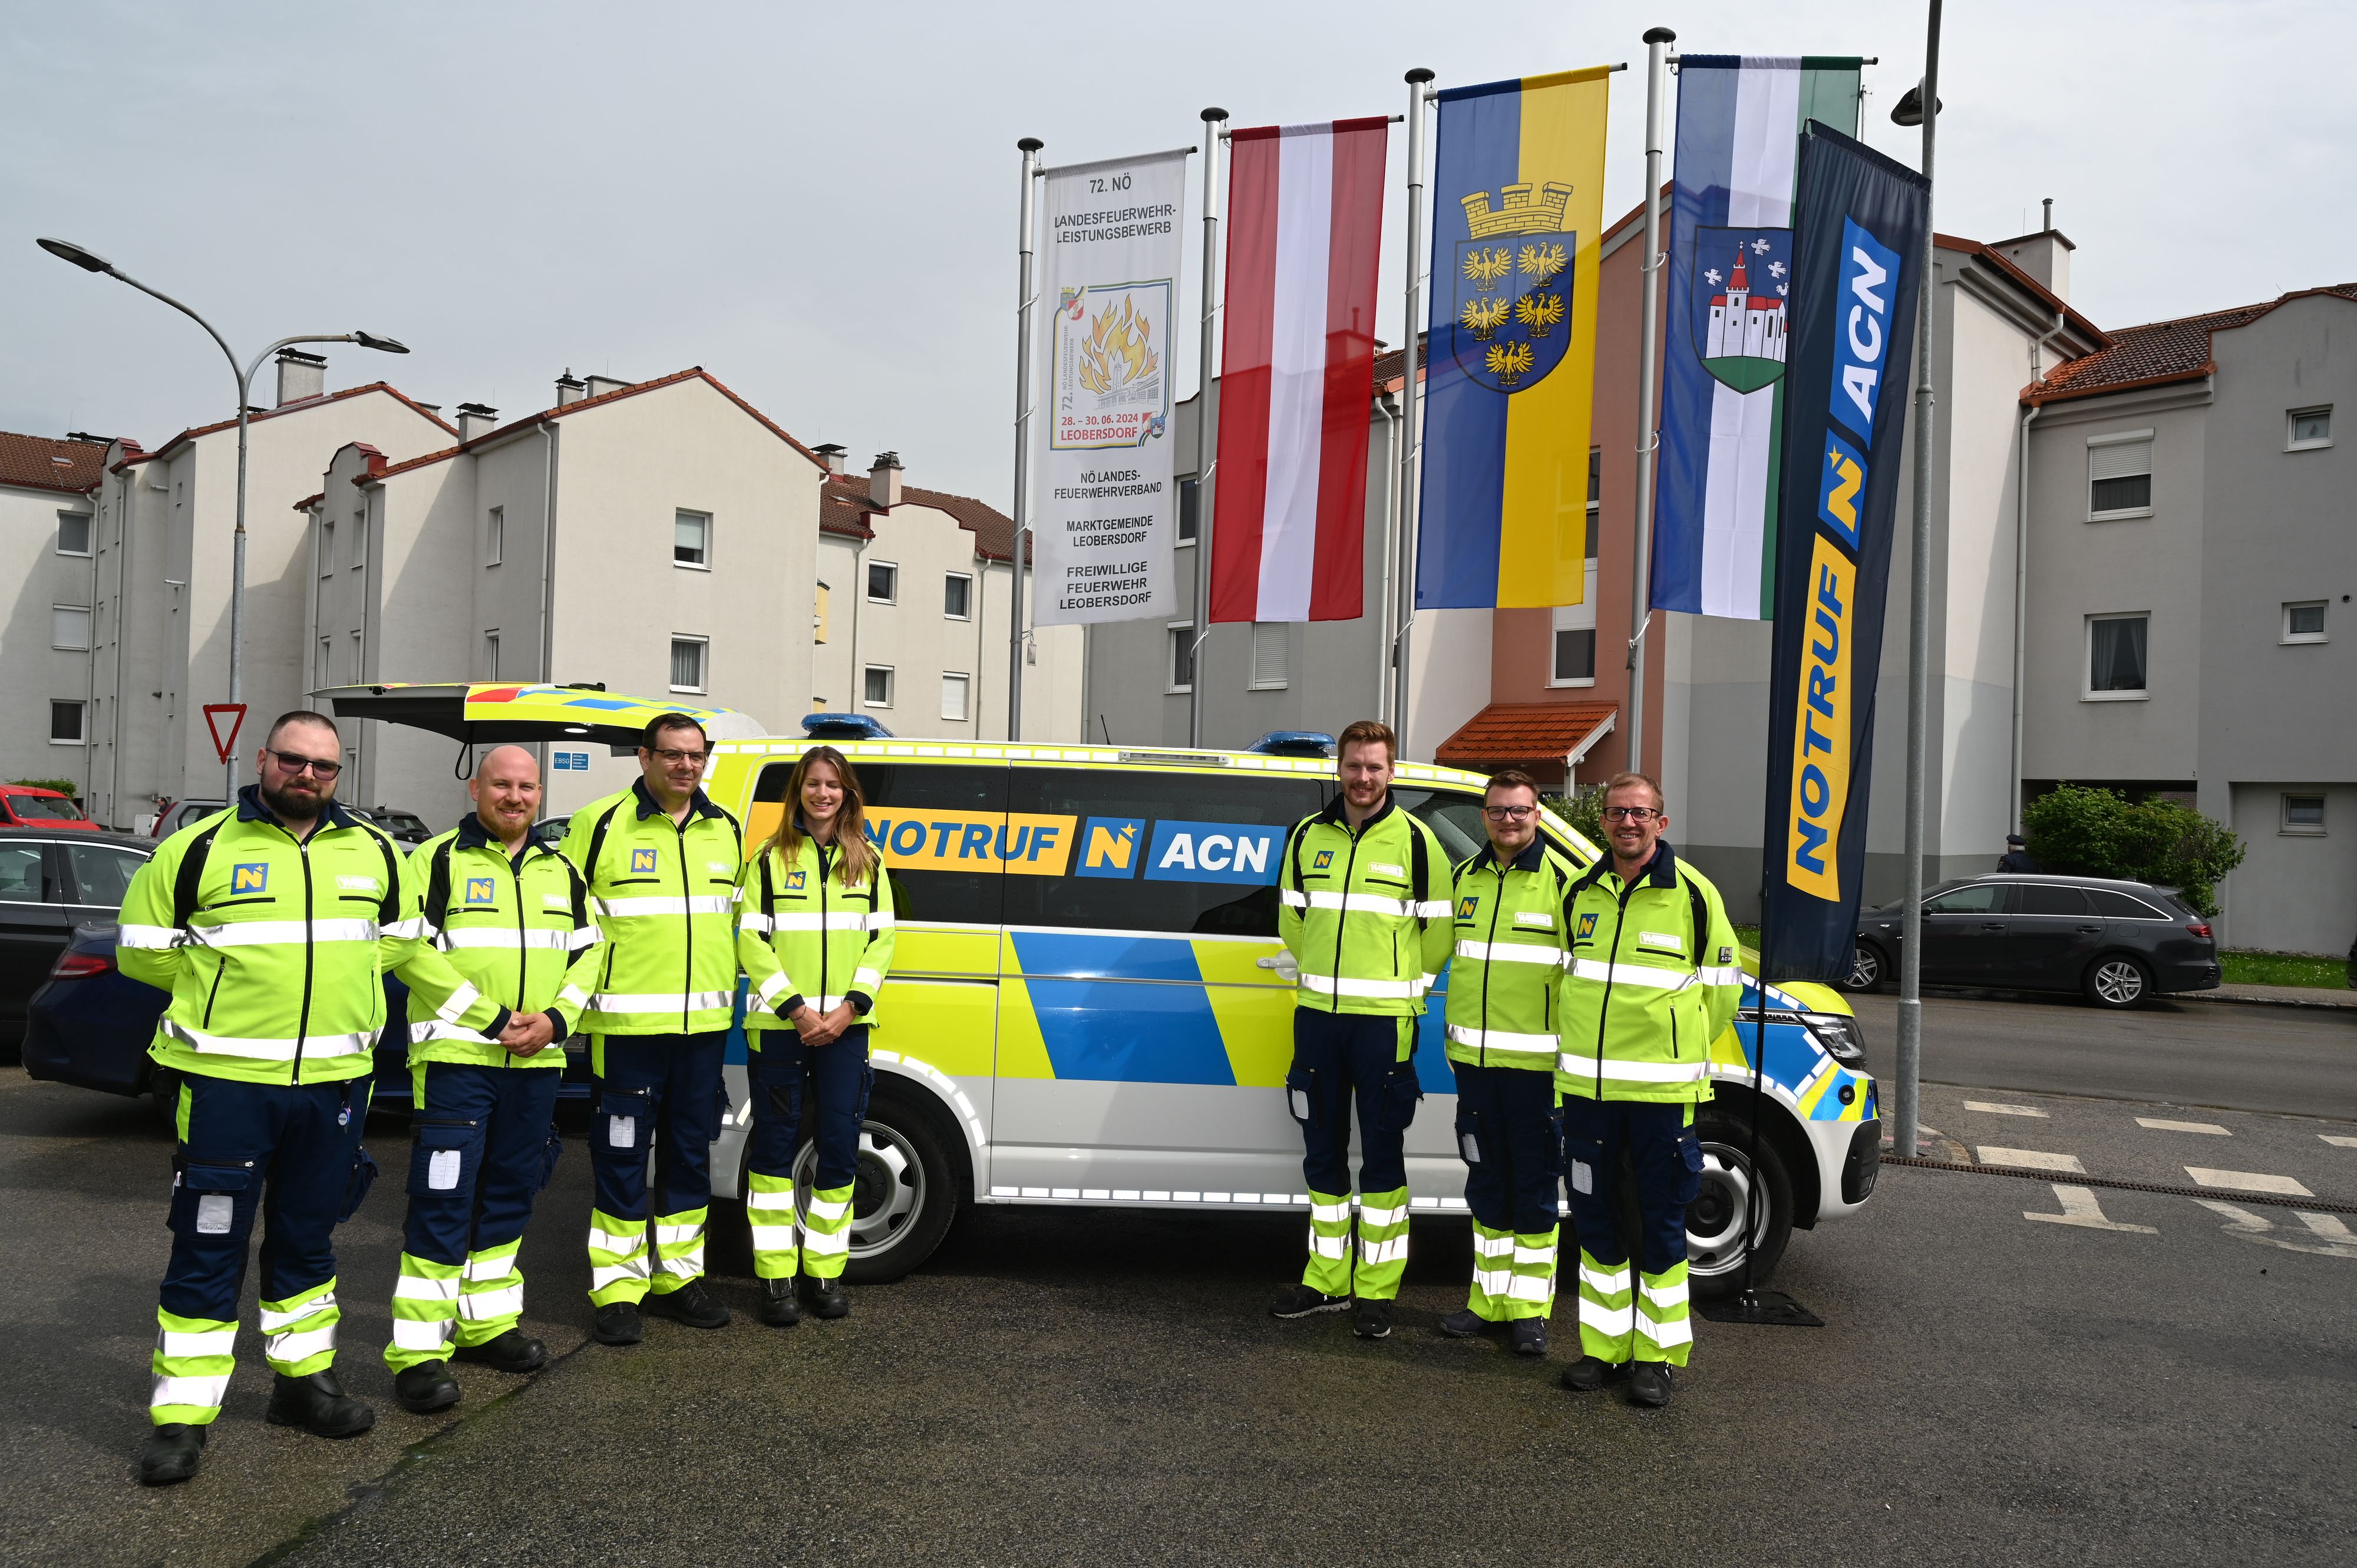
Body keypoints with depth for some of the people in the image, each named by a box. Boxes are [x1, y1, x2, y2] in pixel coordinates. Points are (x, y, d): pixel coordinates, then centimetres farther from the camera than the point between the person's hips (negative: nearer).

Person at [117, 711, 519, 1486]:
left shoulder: (374, 853, 8)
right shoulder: (200, 848, -3)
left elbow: (409, 952, 17)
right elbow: (141, 950, 3)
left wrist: (489, 1017, 15)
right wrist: (239, 984, 1)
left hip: (334, 1080, 4)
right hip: (225, 1078, -4)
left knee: (307, 1242, 16)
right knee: (207, 1248, 2)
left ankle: (303, 1380, 31)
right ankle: (181, 1416, 13)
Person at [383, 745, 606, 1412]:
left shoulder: (561, 873, 15)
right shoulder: (438, 860, -2)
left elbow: (587, 953, 14)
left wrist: (554, 1018, -4)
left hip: (535, 1062, 6)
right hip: (454, 1057, -5)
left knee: (509, 1195, 13)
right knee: (442, 1202, -7)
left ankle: (485, 1323, 27)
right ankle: (418, 1350, 0)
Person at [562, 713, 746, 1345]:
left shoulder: (726, 831, 11)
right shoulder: (600, 824, -4)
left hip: (704, 1024, 5)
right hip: (627, 1024, -5)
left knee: (690, 1152, 13)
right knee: (622, 1156, 1)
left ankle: (677, 1275, 25)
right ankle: (617, 1288, 12)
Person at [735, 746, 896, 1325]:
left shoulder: (866, 861, 10)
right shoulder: (770, 858, 3)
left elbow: (881, 938, 7)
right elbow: (751, 940, -3)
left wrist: (851, 1005, -7)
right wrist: (795, 1007, -12)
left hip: (844, 1027, 2)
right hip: (779, 1025, -2)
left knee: (839, 1147, 3)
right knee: (775, 1145, 1)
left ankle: (825, 1269, 15)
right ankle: (775, 1274, 10)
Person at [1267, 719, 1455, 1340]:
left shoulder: (1415, 840, -3)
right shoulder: (1307, 836, 7)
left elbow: (1439, 930, 2)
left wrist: (1400, 983, 5)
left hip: (1384, 1020, -4)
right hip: (1317, 1014, 4)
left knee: (1382, 1153, 0)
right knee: (1322, 1150, 11)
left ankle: (1376, 1289, 10)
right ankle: (1328, 1277, 24)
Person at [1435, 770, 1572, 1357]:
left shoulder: (1561, 881, -7)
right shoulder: (1466, 877, 10)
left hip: (1536, 1062, -5)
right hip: (1475, 1059, 5)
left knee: (1535, 1191, 4)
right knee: (1487, 1186, 14)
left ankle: (1529, 1309, 15)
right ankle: (1489, 1298, 26)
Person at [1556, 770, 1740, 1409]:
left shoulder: (1692, 892, -4)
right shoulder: (1581, 894, 8)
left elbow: (1722, 986, 2)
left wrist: (1680, 1054, 5)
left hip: (1661, 1090, -4)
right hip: (1586, 1086, 4)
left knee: (1661, 1223, 4)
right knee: (1594, 1219, 10)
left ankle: (1656, 1355, 16)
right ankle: (1604, 1346, 23)